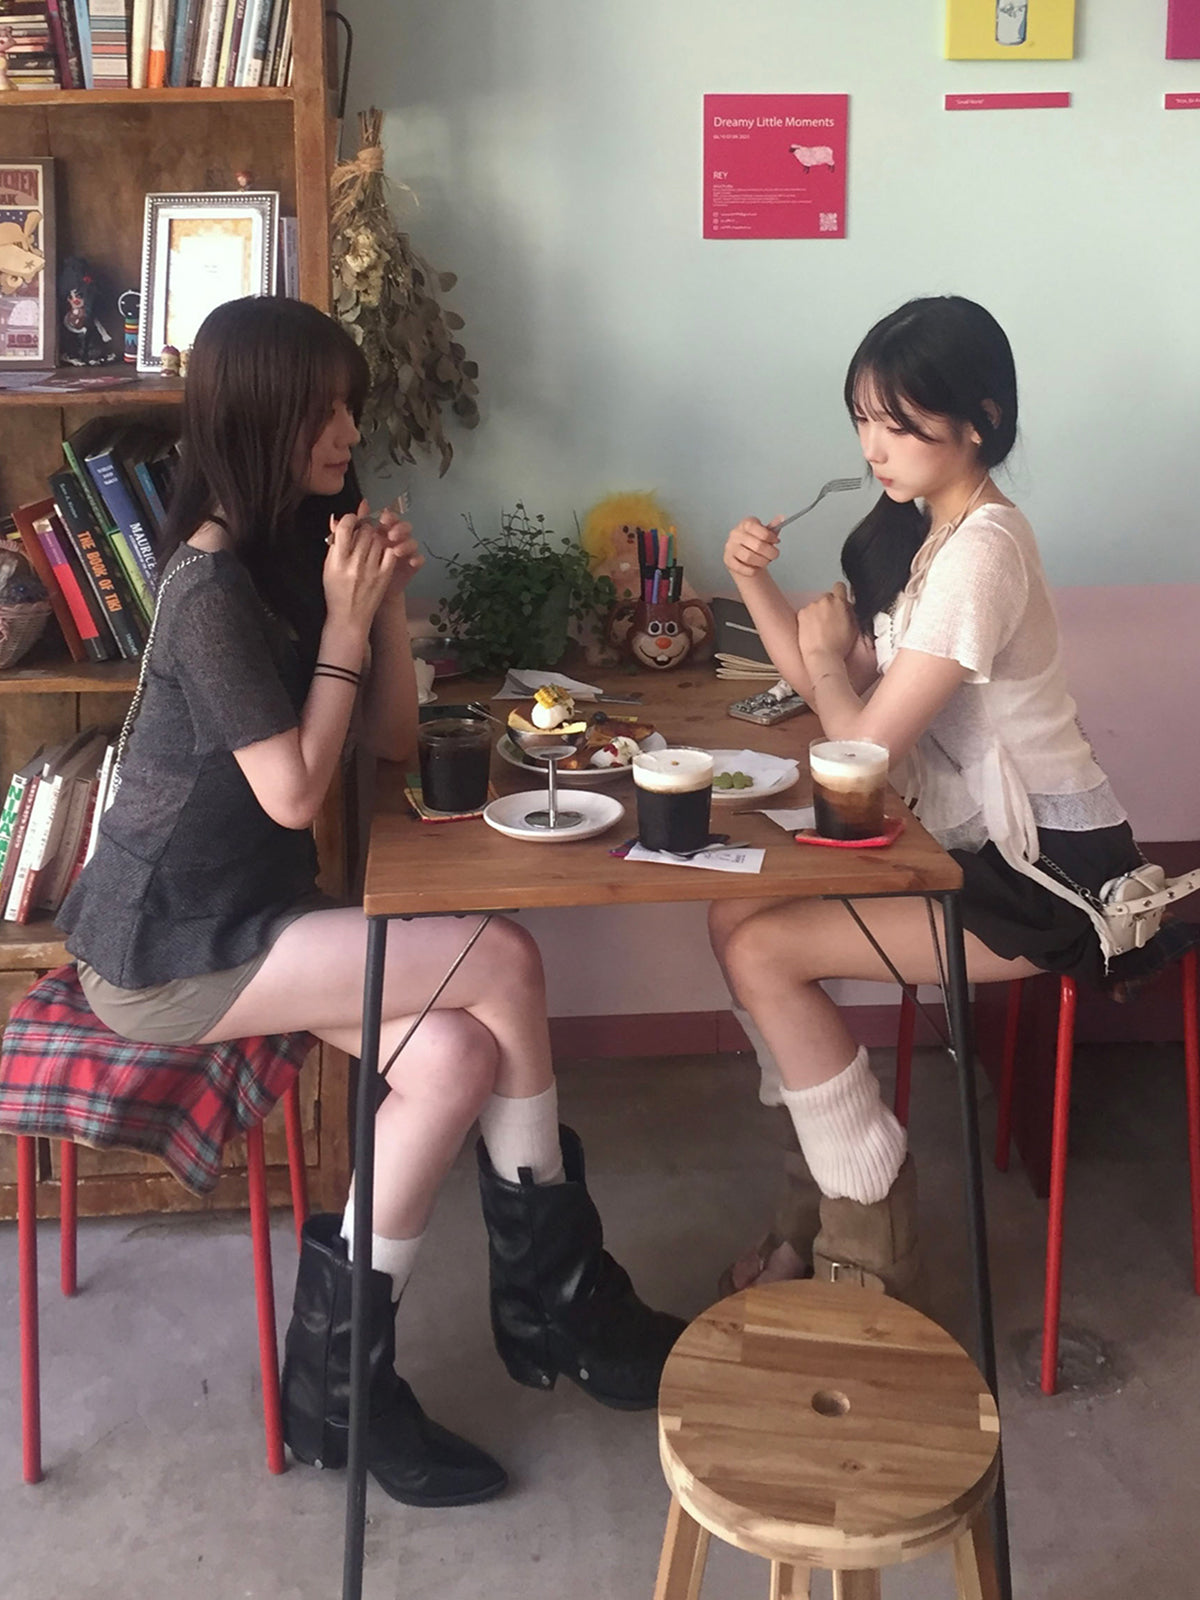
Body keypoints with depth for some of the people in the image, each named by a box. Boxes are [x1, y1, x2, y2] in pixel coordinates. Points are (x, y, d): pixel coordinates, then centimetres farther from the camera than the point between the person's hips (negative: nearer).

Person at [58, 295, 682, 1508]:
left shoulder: (297, 549, 8)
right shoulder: (211, 584, -18)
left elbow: (392, 739, 11)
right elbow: (295, 791, -20)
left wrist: (385, 601, -3)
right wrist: (345, 622, -14)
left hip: (243, 913, 8)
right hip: (164, 948, -8)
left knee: (453, 1057, -16)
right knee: (503, 963, -18)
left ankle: (337, 1382, -1)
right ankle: (564, 1306, -1)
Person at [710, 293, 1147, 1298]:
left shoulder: (981, 552, -23)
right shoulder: (919, 528, 8)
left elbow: (866, 744, -24)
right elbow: (839, 687, 9)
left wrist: (826, 658, -5)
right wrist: (756, 583, -4)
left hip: (1046, 874, -10)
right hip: (979, 839, 10)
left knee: (759, 950, -15)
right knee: (739, 914, 1)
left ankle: (868, 1252, 1)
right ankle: (820, 1211, 10)